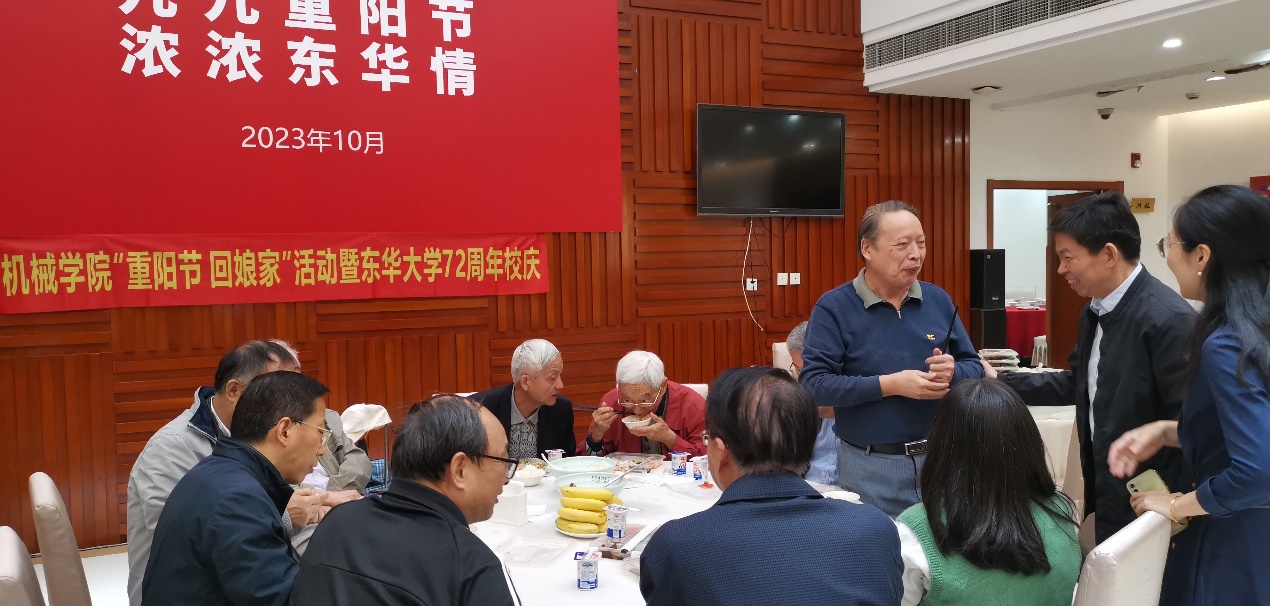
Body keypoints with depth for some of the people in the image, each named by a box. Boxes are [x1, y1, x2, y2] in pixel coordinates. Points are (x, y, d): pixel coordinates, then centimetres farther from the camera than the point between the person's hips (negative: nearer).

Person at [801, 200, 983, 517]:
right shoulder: (834, 307, -9)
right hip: (869, 467, -4)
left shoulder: (938, 300, 6)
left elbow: (975, 368, 10)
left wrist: (952, 371, -14)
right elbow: (813, 384, -17)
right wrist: (890, 384, -22)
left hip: (939, 458, 4)